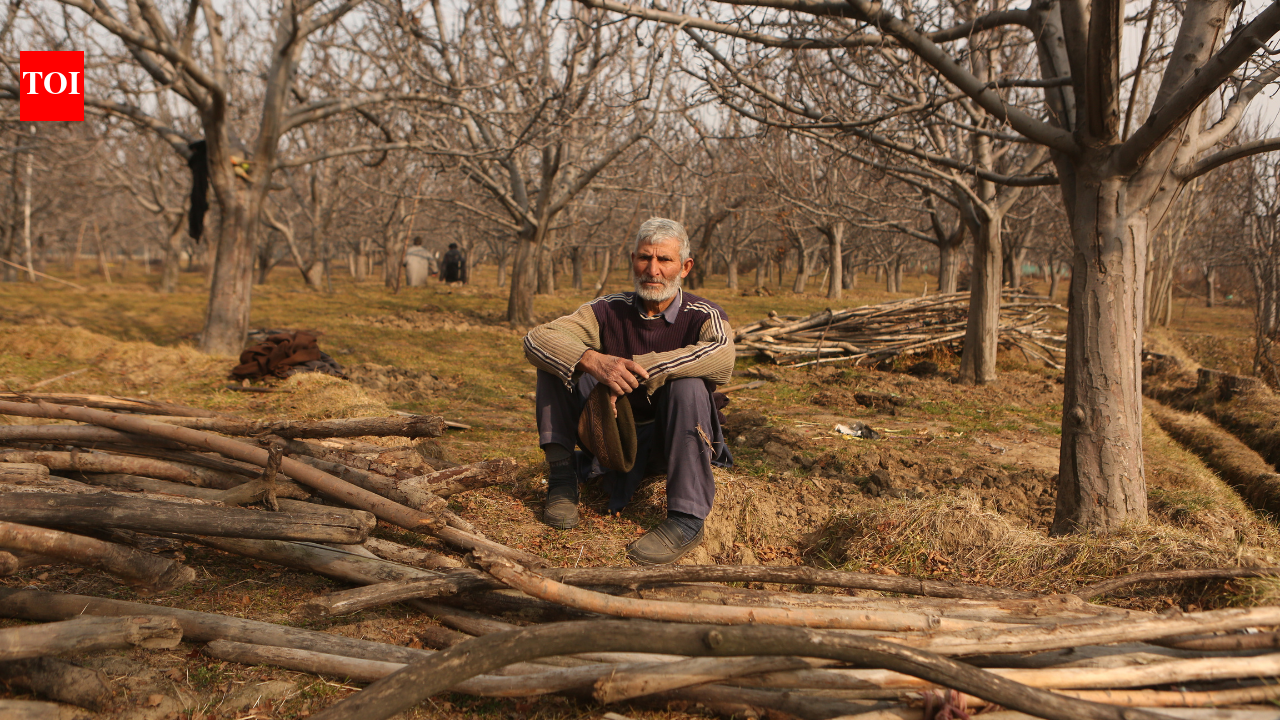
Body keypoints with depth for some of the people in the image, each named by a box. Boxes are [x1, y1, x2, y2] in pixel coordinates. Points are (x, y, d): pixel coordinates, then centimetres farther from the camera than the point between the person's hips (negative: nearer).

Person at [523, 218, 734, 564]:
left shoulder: (703, 315, -13)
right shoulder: (610, 311, -4)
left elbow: (722, 357, -38)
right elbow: (536, 339, -16)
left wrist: (635, 368, -36)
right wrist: (592, 360, -37)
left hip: (678, 443, -3)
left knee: (688, 384, -34)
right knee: (558, 360, -10)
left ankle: (688, 519, -30)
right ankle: (561, 476, -8)